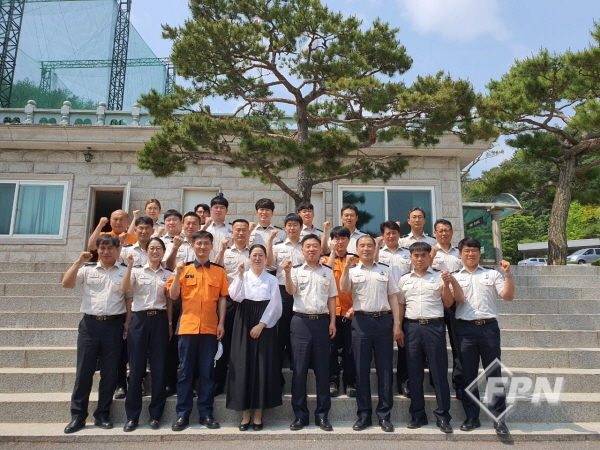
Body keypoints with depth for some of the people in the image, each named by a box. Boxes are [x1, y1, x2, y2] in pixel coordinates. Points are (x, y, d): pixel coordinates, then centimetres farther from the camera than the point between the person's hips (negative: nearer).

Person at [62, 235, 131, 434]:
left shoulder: (125, 271, 5)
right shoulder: (87, 269, 8)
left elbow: (130, 299, 6)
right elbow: (66, 284, -3)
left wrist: (127, 323, -2)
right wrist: (79, 262, -10)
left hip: (113, 324, -1)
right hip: (89, 323, 1)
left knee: (109, 371, 5)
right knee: (84, 370, 4)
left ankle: (102, 414, 19)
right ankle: (78, 416, 17)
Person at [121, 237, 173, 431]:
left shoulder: (168, 274, 10)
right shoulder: (137, 271, 5)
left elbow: (169, 301, 11)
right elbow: (124, 288, -14)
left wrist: (170, 324, 6)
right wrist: (129, 265, -20)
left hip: (159, 320, 1)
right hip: (139, 319, -1)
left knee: (159, 367, 4)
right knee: (136, 367, 1)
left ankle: (155, 414, 16)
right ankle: (132, 416, 14)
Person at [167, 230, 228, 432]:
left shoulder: (219, 271, 5)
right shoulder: (184, 269, 5)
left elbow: (222, 298, 6)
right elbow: (173, 296, 1)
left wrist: (221, 323, -1)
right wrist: (177, 274, -11)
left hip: (210, 328, 0)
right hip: (187, 326, 0)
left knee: (207, 372, 6)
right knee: (185, 371, 6)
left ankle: (206, 414, 16)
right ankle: (182, 414, 16)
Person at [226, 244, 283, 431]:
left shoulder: (272, 279, 6)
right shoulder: (242, 276, 7)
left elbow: (274, 305, -3)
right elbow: (235, 296, -10)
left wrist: (261, 324, -11)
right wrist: (240, 274, -15)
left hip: (265, 326, 0)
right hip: (244, 325, 1)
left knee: (263, 366, 0)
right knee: (243, 365, 0)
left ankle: (258, 414, 11)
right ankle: (245, 414, 11)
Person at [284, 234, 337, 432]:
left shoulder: (328, 272, 10)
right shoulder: (296, 270, 5)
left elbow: (332, 298, 11)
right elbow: (291, 291, -10)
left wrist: (332, 322, 3)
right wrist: (287, 273, -26)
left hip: (322, 321, 2)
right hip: (301, 321, -1)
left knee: (322, 369, 6)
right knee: (299, 369, 2)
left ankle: (322, 415, 17)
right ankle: (300, 415, 14)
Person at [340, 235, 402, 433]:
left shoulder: (385, 270, 11)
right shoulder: (352, 271, 8)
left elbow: (393, 298, 9)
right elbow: (343, 289, -10)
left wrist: (397, 325, 3)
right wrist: (347, 266, -18)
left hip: (384, 320, 1)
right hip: (361, 321, -1)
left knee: (385, 369, 5)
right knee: (361, 369, 5)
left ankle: (384, 415, 17)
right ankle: (364, 415, 16)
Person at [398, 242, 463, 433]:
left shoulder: (439, 277, 6)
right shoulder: (404, 279, 11)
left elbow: (448, 304, 5)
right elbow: (400, 305, 13)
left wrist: (447, 284, -8)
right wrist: (399, 328, 5)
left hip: (434, 326, -2)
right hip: (412, 327, 2)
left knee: (439, 371, 1)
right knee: (414, 372, 7)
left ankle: (443, 416, 13)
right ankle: (417, 414, 18)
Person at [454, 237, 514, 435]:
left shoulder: (492, 274, 11)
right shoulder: (455, 277, 10)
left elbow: (508, 296, 1)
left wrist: (507, 274, -9)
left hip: (489, 327, 0)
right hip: (465, 329, 0)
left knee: (493, 373, 3)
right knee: (468, 375, 6)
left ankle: (499, 418, 12)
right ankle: (472, 417, 17)